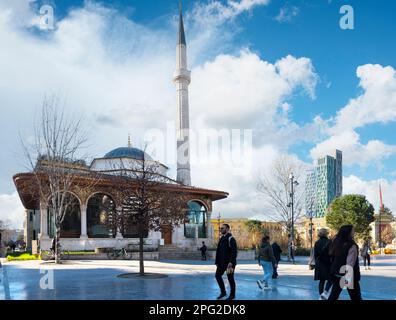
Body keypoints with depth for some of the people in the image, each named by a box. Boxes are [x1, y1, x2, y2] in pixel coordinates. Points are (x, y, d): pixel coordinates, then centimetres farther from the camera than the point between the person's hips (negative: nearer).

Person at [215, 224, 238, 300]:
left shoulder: (231, 239, -12)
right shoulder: (221, 239, 12)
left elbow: (234, 252, -19)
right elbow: (218, 251, 15)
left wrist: (231, 262, -25)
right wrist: (217, 262, 12)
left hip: (229, 262, -8)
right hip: (222, 262, 8)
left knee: (230, 278, 1)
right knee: (218, 275, 6)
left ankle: (232, 295, 14)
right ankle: (223, 292, 19)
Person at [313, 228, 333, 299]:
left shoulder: (317, 243, 4)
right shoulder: (328, 242, -12)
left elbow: (315, 254, 8)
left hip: (319, 264, 5)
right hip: (327, 264, -5)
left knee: (321, 280, 12)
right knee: (330, 279, 8)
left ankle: (321, 296, 13)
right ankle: (325, 293, -9)